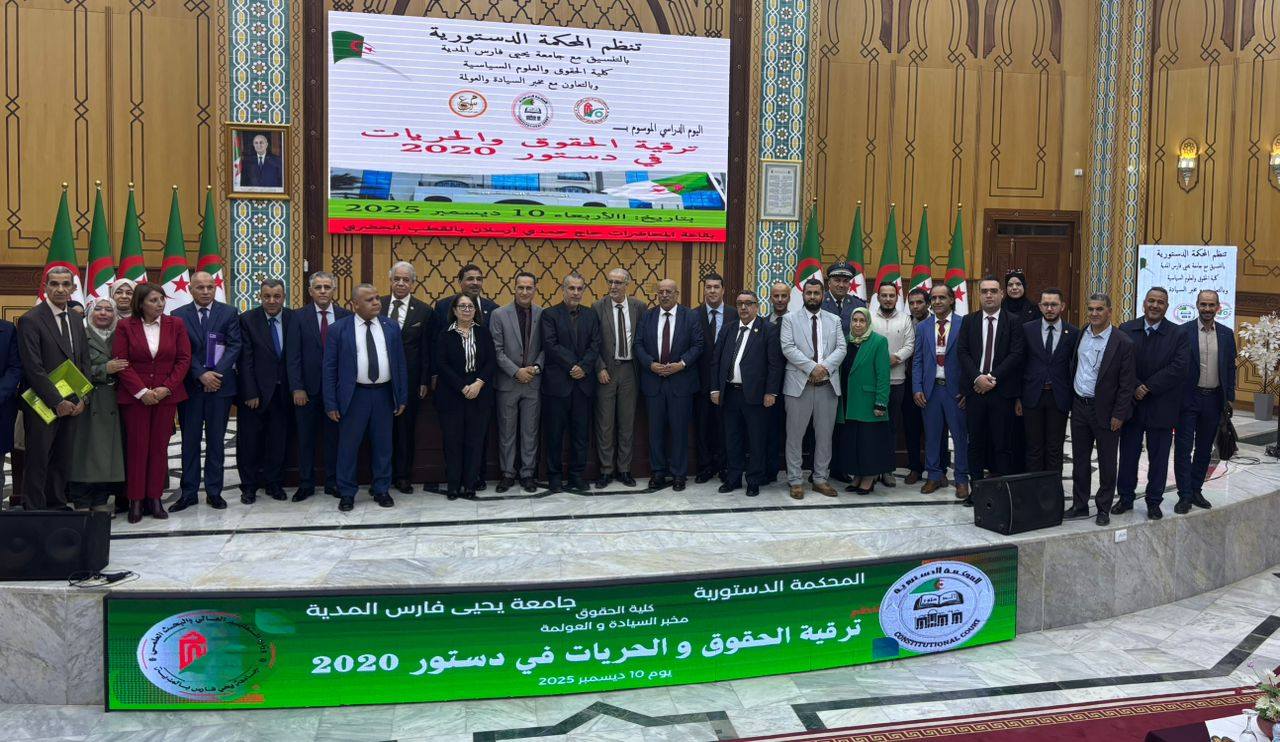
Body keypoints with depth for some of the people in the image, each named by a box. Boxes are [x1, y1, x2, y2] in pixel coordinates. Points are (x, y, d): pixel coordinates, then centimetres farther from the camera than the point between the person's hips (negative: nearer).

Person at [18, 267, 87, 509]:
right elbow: (33, 368, -14)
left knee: (62, 461, 10)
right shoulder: (31, 320, -9)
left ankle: (58, 507, 19)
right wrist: (57, 402, -16)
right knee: (38, 462, 1)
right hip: (43, 405, -6)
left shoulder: (76, 319, 12)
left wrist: (82, 398, 3)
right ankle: (33, 511, 8)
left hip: (72, 405, 6)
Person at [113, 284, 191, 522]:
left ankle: (155, 498, 11)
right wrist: (142, 392, -12)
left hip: (167, 394, 2)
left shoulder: (176, 325, 4)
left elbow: (184, 360, 1)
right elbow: (121, 363, -5)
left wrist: (166, 388, -9)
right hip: (134, 396, -1)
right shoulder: (125, 327, 0)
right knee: (137, 446, 1)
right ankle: (135, 500, 7)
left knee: (160, 446, 4)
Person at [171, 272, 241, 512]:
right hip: (190, 386, 0)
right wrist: (202, 375, -14)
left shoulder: (229, 313, 3)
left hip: (220, 384, 0)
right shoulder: (179, 316, 3)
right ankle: (189, 492, 12)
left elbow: (234, 346, -3)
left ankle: (214, 492, 13)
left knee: (216, 441, 6)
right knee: (190, 441, 6)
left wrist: (216, 374, -14)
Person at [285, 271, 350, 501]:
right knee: (306, 438, 8)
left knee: (334, 437, 8)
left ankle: (333, 482, 19)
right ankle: (306, 484, 18)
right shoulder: (298, 317, 0)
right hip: (307, 387, 0)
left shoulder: (346, 316, 2)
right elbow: (293, 356, -4)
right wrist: (297, 387, -10)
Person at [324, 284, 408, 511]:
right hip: (354, 395, -2)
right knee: (348, 446, 4)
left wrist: (402, 398, 4)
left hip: (384, 394, 2)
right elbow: (330, 368, -2)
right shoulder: (339, 329, -3)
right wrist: (331, 404, -6)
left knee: (382, 445, 10)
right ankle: (346, 493, 17)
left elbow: (400, 364, 8)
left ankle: (381, 490, 23)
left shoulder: (391, 327, 5)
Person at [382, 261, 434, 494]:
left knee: (406, 429, 7)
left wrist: (424, 381, -4)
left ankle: (403, 476, 17)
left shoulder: (423, 310, -1)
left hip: (409, 379, -1)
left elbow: (426, 349, -1)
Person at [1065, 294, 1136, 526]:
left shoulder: (1122, 343, -11)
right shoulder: (1080, 336, 4)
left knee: (1106, 462, 6)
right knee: (1079, 460, 12)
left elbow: (1126, 383, -10)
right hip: (1080, 407, 5)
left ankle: (1104, 509, 17)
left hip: (1105, 410, -5)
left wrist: (1119, 415, -12)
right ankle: (1079, 506, 21)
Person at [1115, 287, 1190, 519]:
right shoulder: (1125, 330, 2)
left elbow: (1178, 367, -13)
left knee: (1158, 458, 8)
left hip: (1161, 406, -1)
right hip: (1130, 404, 1)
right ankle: (1125, 498, 23)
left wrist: (1148, 387, -17)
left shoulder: (1178, 335, -3)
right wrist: (1134, 388, -17)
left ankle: (1154, 502, 20)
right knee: (1128, 455, 10)